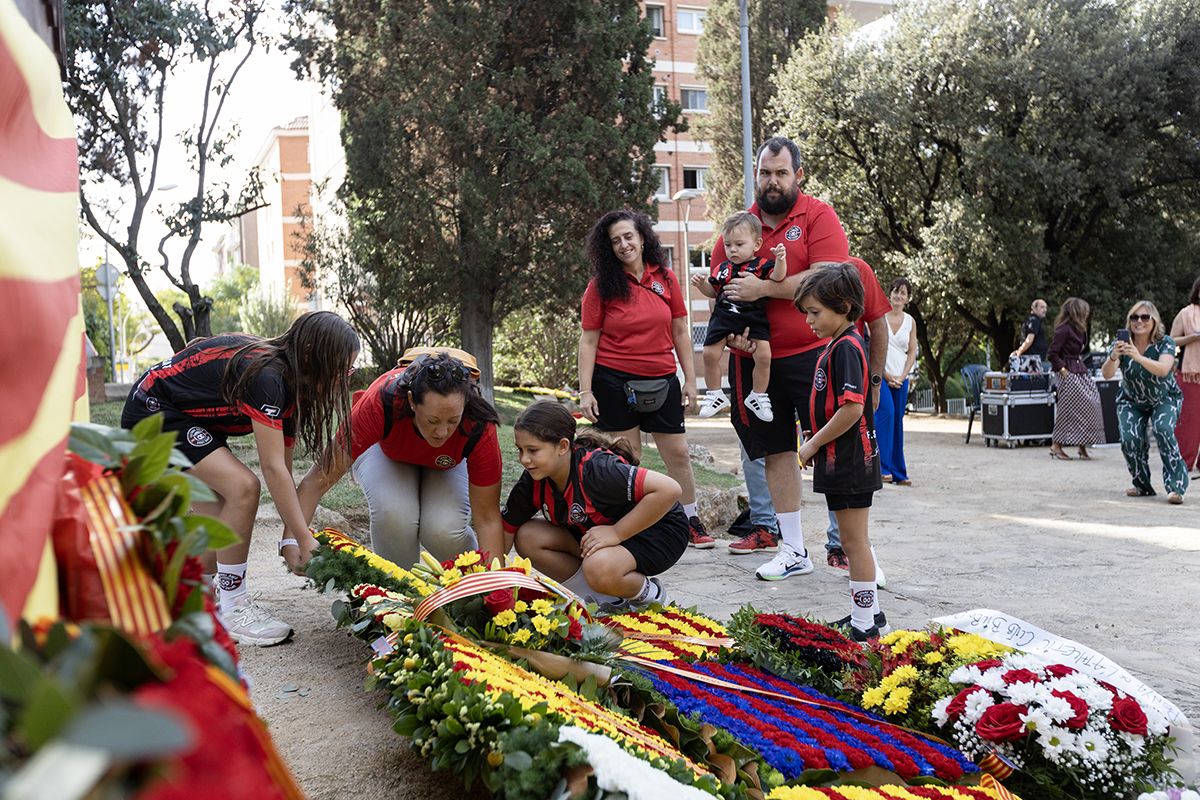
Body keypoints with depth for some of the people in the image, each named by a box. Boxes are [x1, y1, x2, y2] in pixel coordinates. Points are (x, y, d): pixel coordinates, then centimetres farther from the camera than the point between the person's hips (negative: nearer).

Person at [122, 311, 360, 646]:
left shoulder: (289, 385, -2)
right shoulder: (264, 375, -30)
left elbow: (283, 470, -3)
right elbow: (273, 469, -30)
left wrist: (290, 540, -12)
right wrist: (305, 540, -27)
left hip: (186, 418, 10)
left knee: (225, 540, 1)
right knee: (242, 487, -24)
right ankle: (231, 608, -12)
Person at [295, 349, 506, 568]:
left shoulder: (479, 426, -38)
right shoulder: (381, 402, -41)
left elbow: (488, 519, -31)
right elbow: (321, 478, -36)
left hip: (449, 461, 0)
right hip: (386, 450, 0)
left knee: (444, 530, -28)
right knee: (393, 513, -32)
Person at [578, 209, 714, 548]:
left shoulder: (665, 278, 5)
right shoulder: (601, 286, -2)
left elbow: (680, 332, 9)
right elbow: (588, 340, -3)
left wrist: (690, 379, 7)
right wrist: (585, 391, -8)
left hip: (661, 381, 3)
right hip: (614, 380, -3)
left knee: (678, 453, 7)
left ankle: (692, 523, 24)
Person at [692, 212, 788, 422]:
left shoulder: (762, 266, -2)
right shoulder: (723, 268, 10)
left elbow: (778, 277, -19)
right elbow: (712, 291, 20)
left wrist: (780, 259, -35)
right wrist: (701, 284, 1)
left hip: (754, 319, -3)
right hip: (724, 317, 3)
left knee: (763, 355, -14)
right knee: (710, 354, -4)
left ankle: (758, 396, 7)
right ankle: (715, 395, 15)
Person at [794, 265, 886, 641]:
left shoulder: (846, 348, -17)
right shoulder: (837, 345, 14)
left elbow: (852, 408, -25)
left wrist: (813, 444, -16)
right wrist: (816, 445, 14)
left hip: (849, 460, -10)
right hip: (841, 461, 10)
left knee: (854, 542, -1)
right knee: (854, 541, 17)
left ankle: (864, 624, 8)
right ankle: (870, 613, 28)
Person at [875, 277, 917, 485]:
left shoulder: (910, 321, 11)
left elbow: (912, 352, 10)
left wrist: (902, 376, -4)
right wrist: (885, 374, -8)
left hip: (900, 379, 4)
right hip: (880, 375, -4)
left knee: (897, 423, 6)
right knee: (886, 413, -22)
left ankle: (898, 472, 10)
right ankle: (882, 466, -19)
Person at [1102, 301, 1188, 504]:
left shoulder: (1165, 343, -18)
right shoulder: (1123, 344, -14)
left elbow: (1163, 370, -38)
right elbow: (1107, 374, -26)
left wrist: (1138, 357, -55)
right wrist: (1113, 357, -48)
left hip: (1165, 399, -2)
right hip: (1132, 401, 2)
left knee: (1163, 430, -29)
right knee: (1129, 439, -19)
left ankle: (1176, 486, -25)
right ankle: (1142, 486, 2)